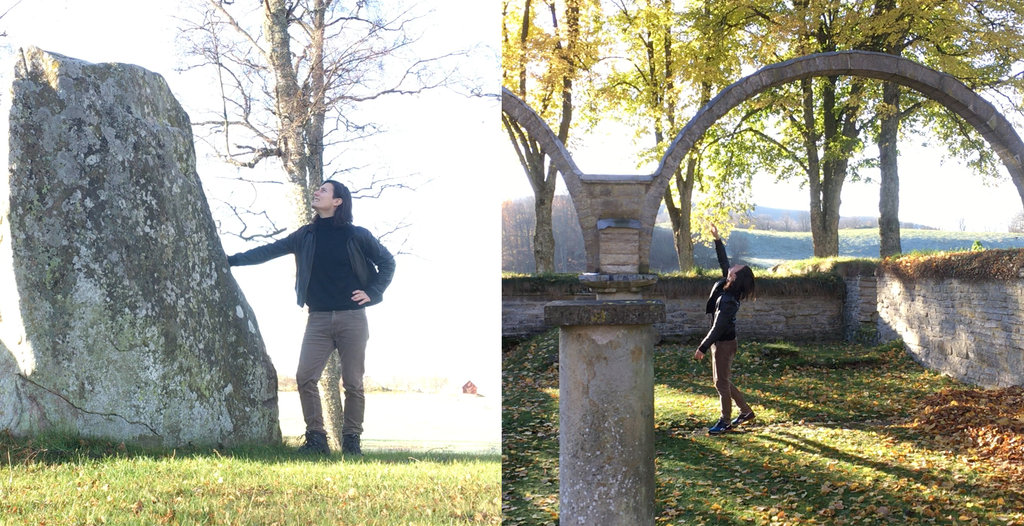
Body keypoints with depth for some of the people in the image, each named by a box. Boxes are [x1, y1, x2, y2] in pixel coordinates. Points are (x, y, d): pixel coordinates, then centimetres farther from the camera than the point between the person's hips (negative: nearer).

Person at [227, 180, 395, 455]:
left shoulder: (357, 236, 1)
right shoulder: (306, 235, 9)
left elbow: (387, 262, 10)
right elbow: (269, 251, 9)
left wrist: (372, 292, 1)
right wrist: (232, 260, 2)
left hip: (352, 317, -3)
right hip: (318, 318, 3)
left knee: (353, 383, -1)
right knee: (305, 377, -8)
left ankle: (351, 440, 8)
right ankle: (316, 438, -1)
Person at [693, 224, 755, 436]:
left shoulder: (728, 301, -27)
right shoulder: (725, 286, -4)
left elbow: (718, 327, -26)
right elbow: (723, 261, 10)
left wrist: (702, 348, -22)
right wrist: (717, 239, 7)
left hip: (724, 343, -9)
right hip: (722, 341, 9)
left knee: (721, 382, 2)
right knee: (721, 380, 19)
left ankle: (725, 422, 14)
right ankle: (746, 411, 28)